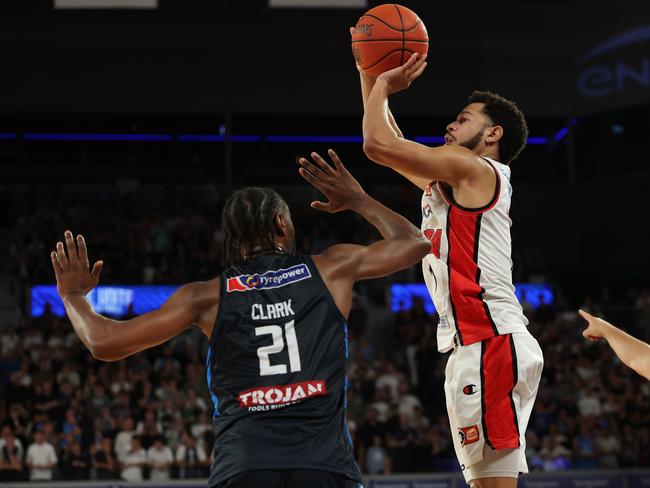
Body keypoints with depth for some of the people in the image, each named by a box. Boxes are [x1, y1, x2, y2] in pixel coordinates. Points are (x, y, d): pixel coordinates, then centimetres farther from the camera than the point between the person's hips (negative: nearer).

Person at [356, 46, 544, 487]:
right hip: (477, 347, 10)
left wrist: (384, 86, 6)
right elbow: (387, 143, 31)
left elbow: (378, 143, -11)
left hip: (492, 343, -10)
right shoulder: (446, 181, 23)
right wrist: (369, 72, 27)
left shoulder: (474, 168, -4)